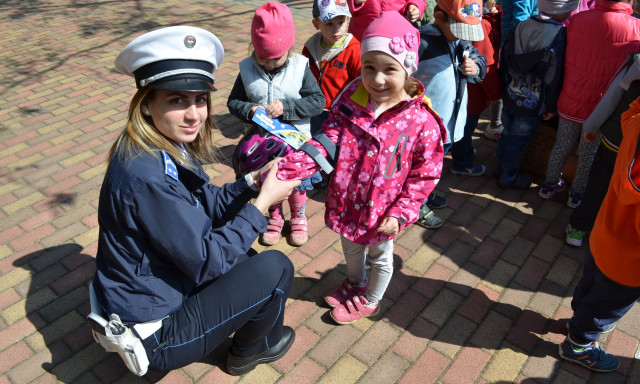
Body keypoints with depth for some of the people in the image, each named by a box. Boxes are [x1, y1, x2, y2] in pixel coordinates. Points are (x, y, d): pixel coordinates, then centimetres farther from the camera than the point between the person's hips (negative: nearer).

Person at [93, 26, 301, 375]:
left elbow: (209, 203, 5)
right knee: (276, 267, -8)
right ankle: (250, 350, 19)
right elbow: (206, 261, -26)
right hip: (156, 335, -9)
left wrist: (252, 183, -12)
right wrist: (262, 202, -20)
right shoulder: (146, 176, -32)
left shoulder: (172, 149, -4)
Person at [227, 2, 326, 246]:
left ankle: (298, 217, 44)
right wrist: (250, 110, -22)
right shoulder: (247, 69, -9)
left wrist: (286, 107, -27)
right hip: (263, 139, 2)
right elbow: (233, 101, -1)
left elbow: (318, 102, -16)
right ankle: (274, 217, 45)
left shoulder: (300, 67, -14)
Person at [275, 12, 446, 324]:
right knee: (351, 250, 31)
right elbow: (326, 144, -18)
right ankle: (355, 283, 63)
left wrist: (400, 214, -19)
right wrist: (285, 168, -33)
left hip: (382, 213, -3)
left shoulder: (421, 121, -22)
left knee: (380, 257, 24)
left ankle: (369, 301, 53)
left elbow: (425, 174, -14)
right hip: (346, 203, 4)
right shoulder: (349, 104, -13)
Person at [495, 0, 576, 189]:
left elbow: (505, 58, 5)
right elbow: (554, 76, -17)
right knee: (518, 141, 8)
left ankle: (502, 168, 38)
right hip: (532, 104, -5)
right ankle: (508, 177, 24)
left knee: (507, 134, 21)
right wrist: (551, 107, -6)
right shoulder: (558, 35, -21)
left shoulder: (521, 26, -4)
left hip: (510, 96, 6)